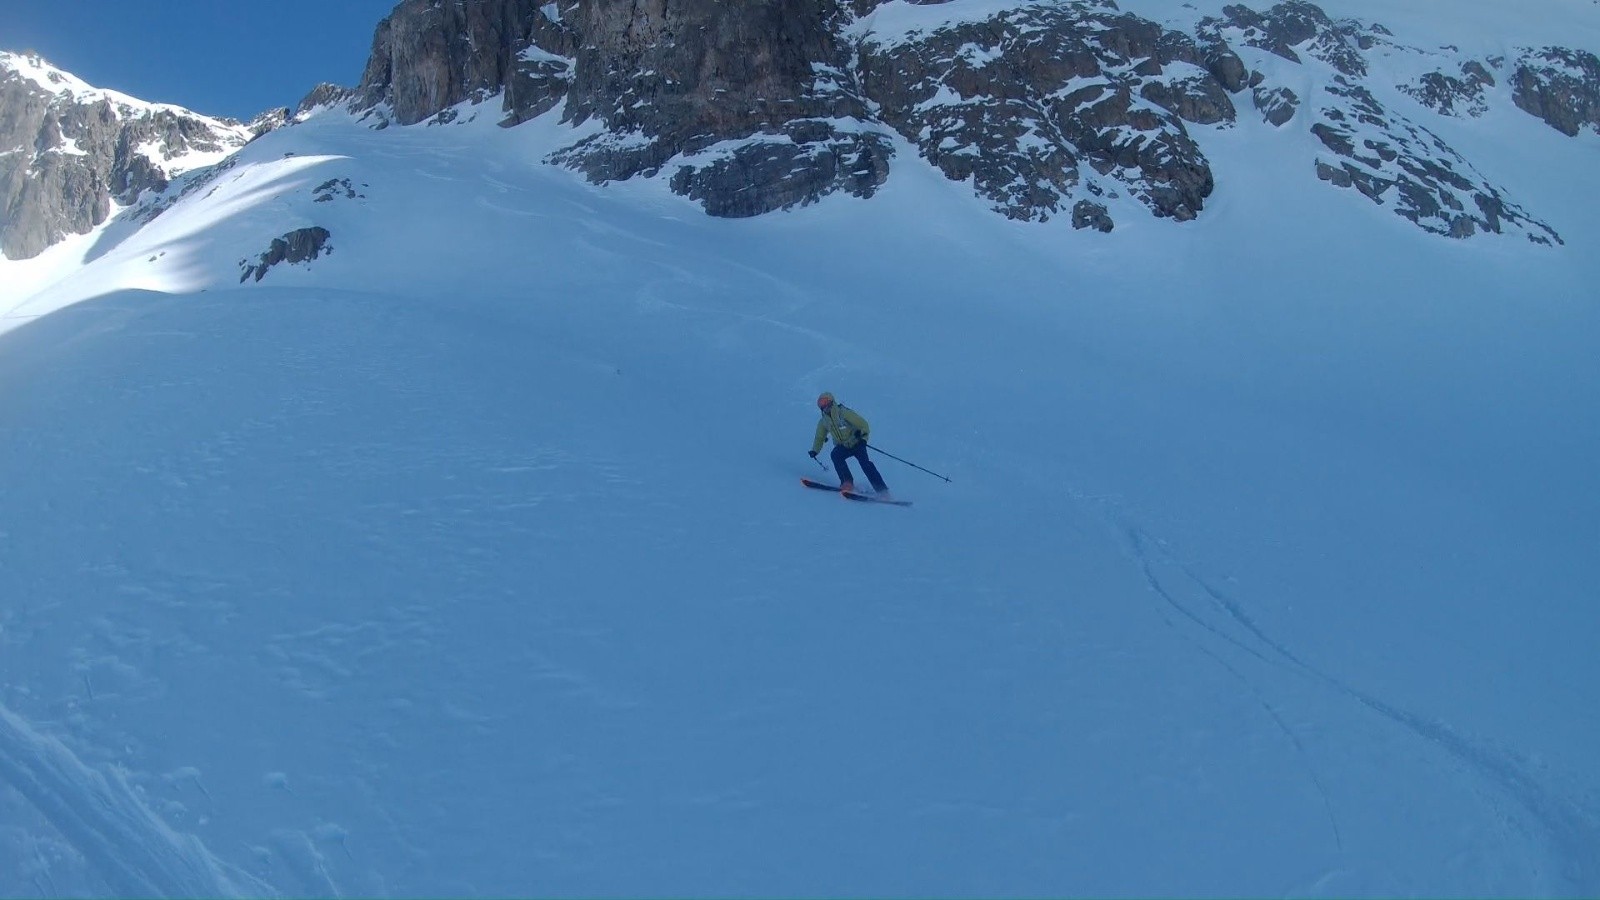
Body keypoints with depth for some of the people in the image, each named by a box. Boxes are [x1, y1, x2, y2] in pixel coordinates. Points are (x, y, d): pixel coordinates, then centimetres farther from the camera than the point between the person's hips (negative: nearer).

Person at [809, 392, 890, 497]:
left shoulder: (844, 413, -16)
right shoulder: (824, 421, 1)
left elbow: (863, 424, -15)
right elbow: (819, 438, 15)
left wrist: (862, 434, -31)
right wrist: (815, 450, 2)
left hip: (857, 443, -5)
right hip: (843, 446, 5)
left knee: (864, 462, -26)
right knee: (836, 455, -28)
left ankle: (882, 491, -29)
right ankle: (847, 482, -28)